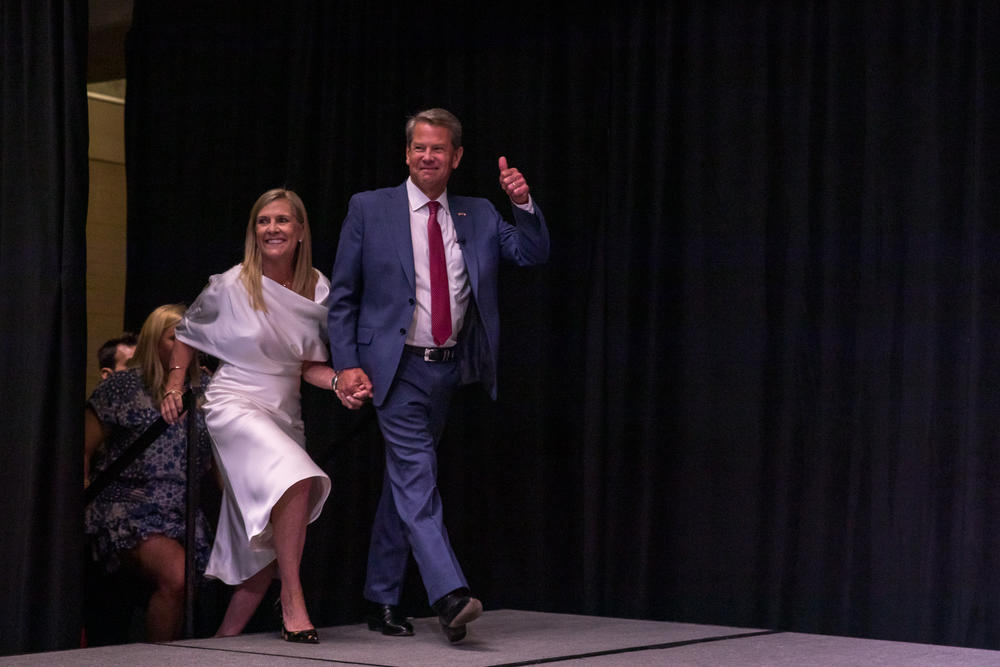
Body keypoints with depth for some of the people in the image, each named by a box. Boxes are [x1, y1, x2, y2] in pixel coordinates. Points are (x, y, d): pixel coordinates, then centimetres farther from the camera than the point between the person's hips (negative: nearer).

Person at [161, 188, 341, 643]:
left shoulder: (318, 291, 3)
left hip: (285, 414, 5)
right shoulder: (230, 286, -6)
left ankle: (227, 634, 17)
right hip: (235, 405, -5)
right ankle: (292, 601, -22)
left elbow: (309, 366, 8)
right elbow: (188, 334, 10)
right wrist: (174, 385, 1)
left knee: (268, 543, 4)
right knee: (297, 481, -32)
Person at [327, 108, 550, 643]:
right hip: (397, 369, -4)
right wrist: (346, 365, -8)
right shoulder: (369, 209, 0)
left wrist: (524, 205, -14)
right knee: (417, 479, -15)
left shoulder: (478, 217, 10)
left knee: (404, 482, 13)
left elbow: (534, 254, 3)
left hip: (448, 368, 4)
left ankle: (381, 600, 21)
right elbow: (342, 296, 1)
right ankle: (450, 595, -24)